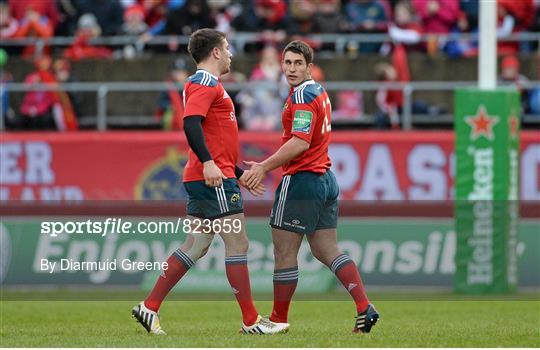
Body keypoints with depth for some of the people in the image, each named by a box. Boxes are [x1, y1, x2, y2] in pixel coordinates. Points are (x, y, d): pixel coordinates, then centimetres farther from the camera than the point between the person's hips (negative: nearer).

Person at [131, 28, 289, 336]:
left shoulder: (208, 84, 23)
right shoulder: (205, 83, -9)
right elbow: (191, 122, -25)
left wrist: (239, 173, 29)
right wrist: (208, 162, -32)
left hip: (210, 176, 10)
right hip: (213, 178, -10)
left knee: (195, 246, 9)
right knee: (238, 243, -6)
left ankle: (150, 307, 8)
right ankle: (252, 321, -3)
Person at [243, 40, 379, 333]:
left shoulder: (302, 95, -14)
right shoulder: (319, 92, 16)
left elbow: (300, 143, -24)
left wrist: (264, 167, -22)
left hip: (301, 180, -10)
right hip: (326, 179, 10)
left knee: (284, 252, -1)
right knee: (326, 251, 9)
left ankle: (278, 321, 6)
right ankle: (365, 309, -1)